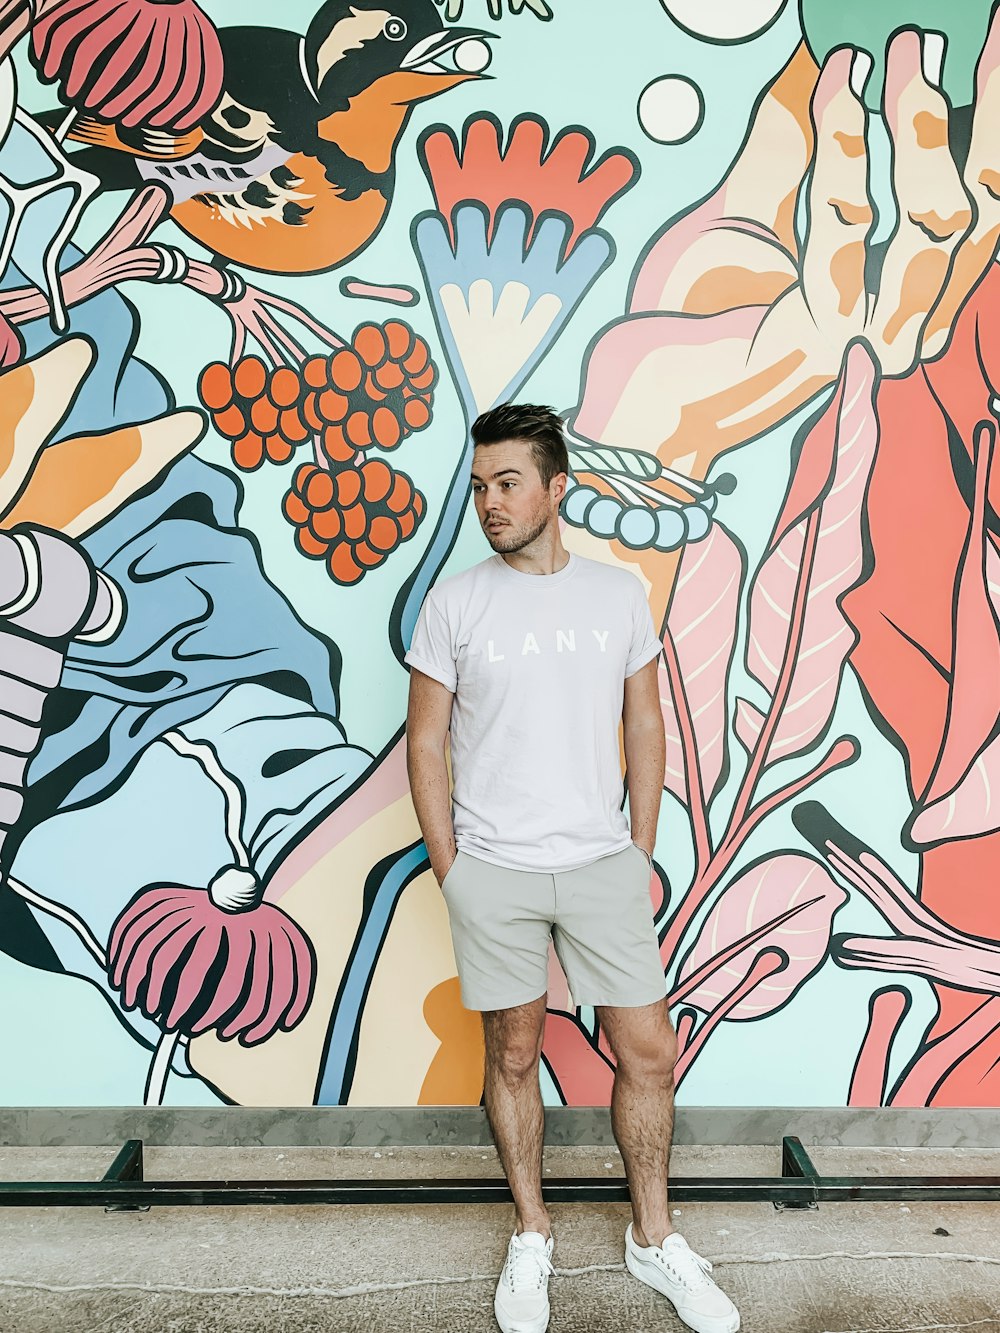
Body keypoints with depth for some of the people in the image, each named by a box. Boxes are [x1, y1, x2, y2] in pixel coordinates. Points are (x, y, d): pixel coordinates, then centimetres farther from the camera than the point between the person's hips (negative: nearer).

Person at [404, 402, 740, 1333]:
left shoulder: (619, 593, 2)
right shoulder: (453, 603, -4)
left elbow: (644, 725, 8)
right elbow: (426, 744, 0)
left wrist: (641, 850, 4)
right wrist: (448, 871, -2)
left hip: (603, 863, 2)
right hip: (492, 870, -1)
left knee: (647, 1052, 8)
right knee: (513, 1056, 12)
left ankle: (652, 1238, 32)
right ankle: (532, 1237, 35)